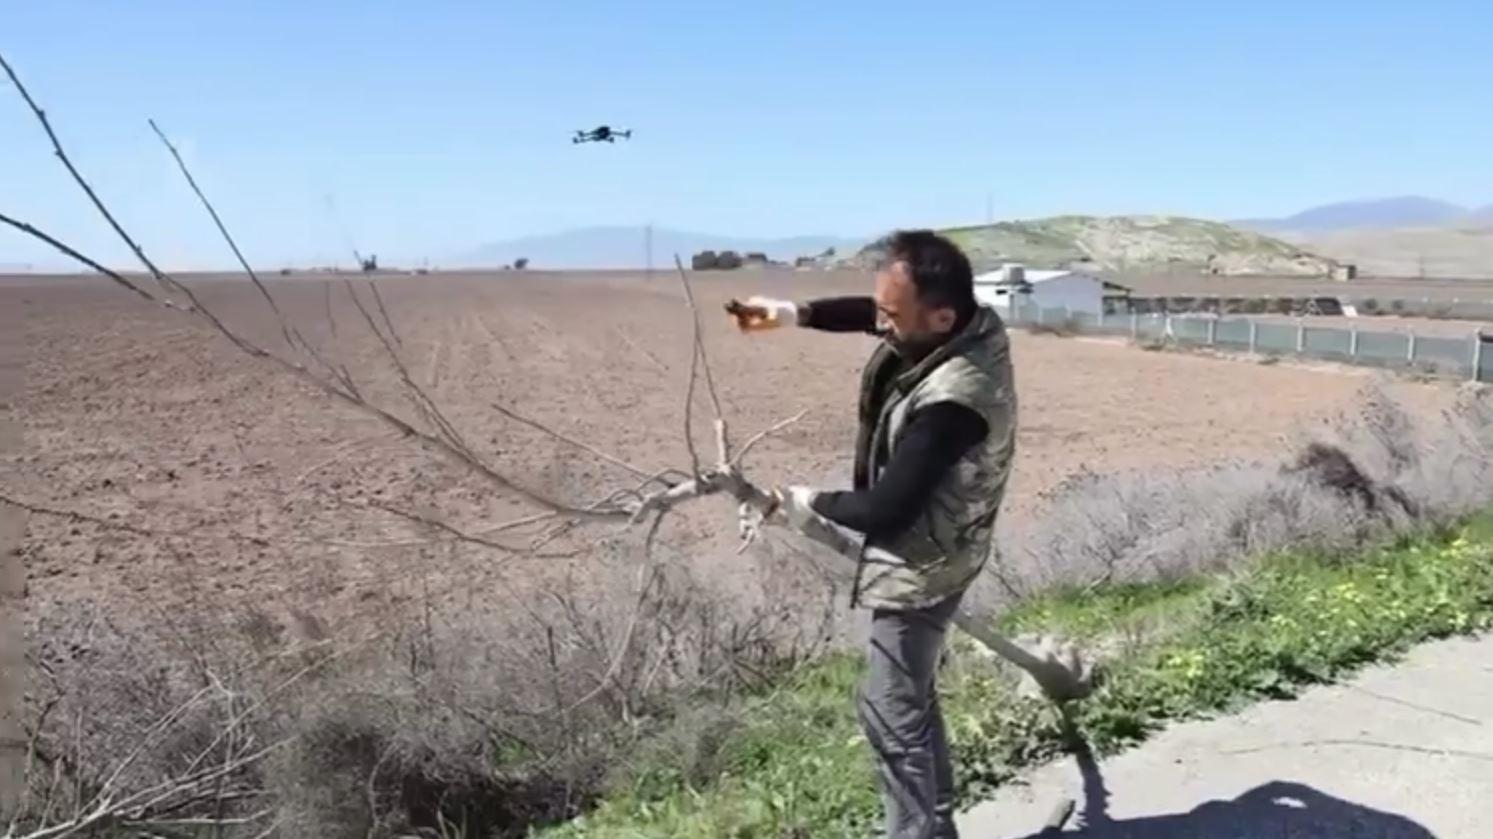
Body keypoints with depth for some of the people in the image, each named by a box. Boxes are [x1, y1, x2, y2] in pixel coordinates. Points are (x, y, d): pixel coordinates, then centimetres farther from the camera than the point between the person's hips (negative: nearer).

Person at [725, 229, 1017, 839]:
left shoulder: (951, 403, -36)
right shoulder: (976, 321, -9)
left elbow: (884, 511, -27)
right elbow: (871, 315, 12)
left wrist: (812, 504, -9)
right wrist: (797, 313, 1)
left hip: (920, 568, -10)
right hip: (926, 553, 10)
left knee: (892, 714, 3)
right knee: (912, 700, 23)